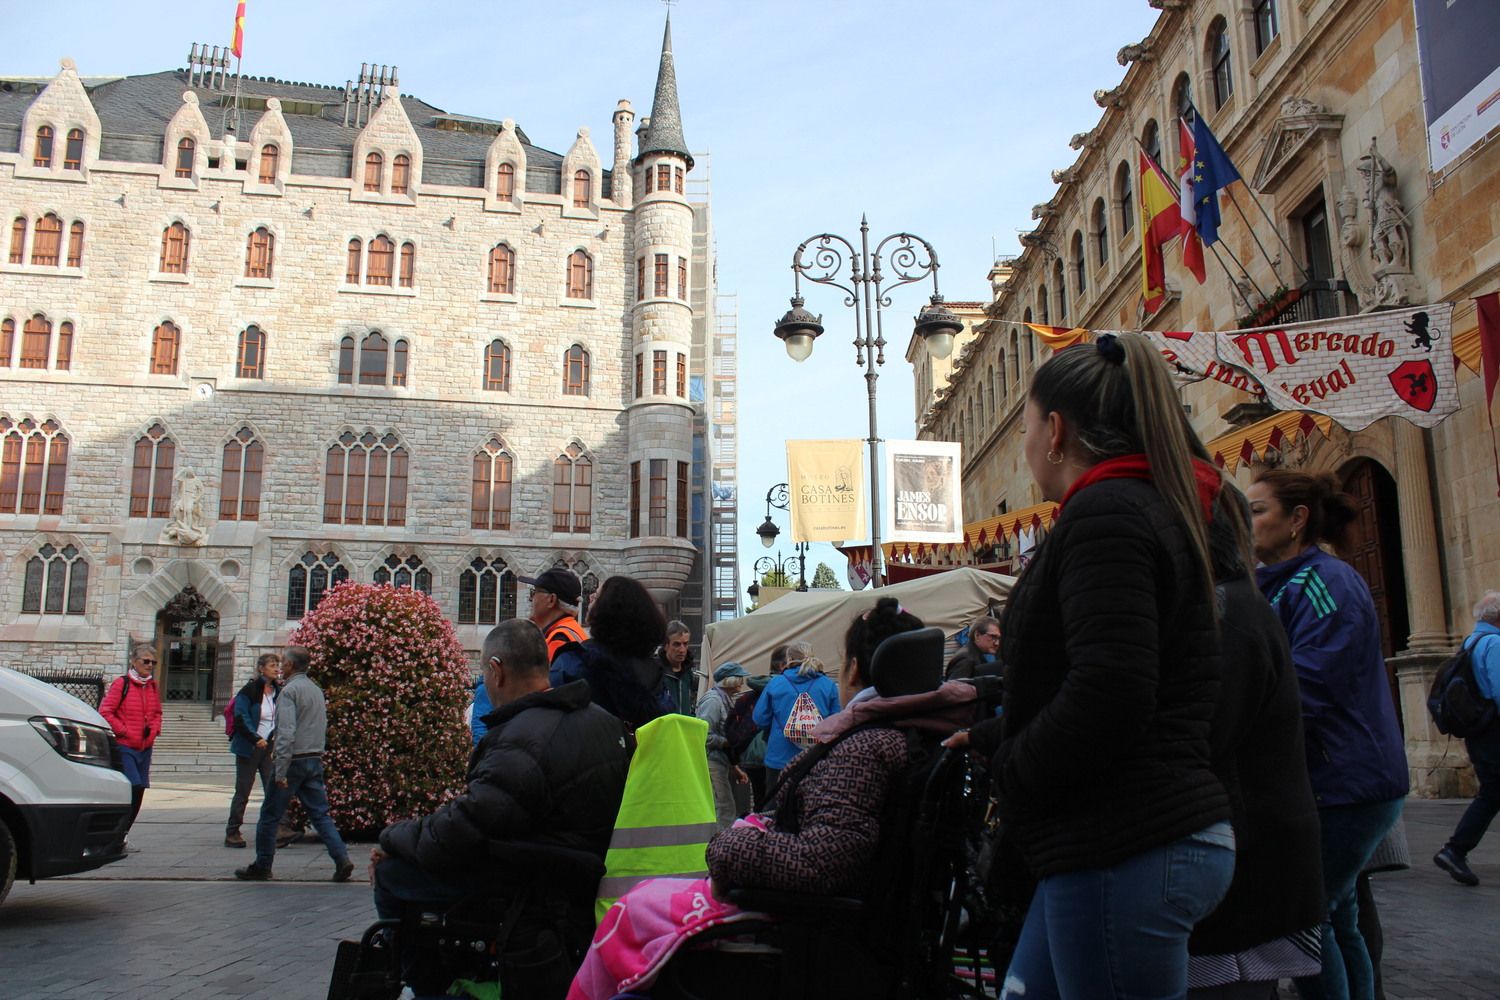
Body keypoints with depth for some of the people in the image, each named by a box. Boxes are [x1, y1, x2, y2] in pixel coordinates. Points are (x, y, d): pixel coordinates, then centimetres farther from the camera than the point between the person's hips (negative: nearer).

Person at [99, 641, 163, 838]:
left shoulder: (153, 687, 12)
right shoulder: (121, 684, -6)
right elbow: (105, 712, -9)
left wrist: (154, 729, 5)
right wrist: (123, 731, -13)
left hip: (145, 748, 6)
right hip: (124, 747, -6)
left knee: (139, 792, 6)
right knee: (133, 788, -18)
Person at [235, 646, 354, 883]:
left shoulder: (289, 690, -12)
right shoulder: (317, 690, 13)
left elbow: (286, 733, -20)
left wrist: (280, 771, -20)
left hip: (294, 761, -7)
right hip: (315, 760, 7)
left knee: (270, 816, 7)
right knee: (320, 814, 6)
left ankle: (262, 866, 16)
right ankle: (342, 859, -5)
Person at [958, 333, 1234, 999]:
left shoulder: (1104, 512, -15)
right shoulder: (1160, 508, 17)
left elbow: (1106, 695, -26)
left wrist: (1005, 769, -9)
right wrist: (984, 736, 23)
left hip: (1124, 852, -10)